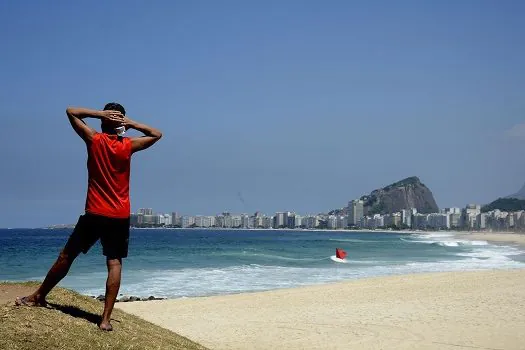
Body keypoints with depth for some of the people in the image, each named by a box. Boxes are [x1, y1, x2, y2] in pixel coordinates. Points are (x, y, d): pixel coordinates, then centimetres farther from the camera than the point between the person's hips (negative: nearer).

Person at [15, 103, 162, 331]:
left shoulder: (94, 139, -5)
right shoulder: (128, 145, -3)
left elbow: (71, 111, 4)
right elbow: (157, 135, 13)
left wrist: (100, 113, 0)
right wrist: (132, 124, 1)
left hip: (94, 214, 0)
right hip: (120, 217, 1)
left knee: (66, 256, 13)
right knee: (114, 264, -1)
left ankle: (39, 297, 29)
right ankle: (106, 319, -7)